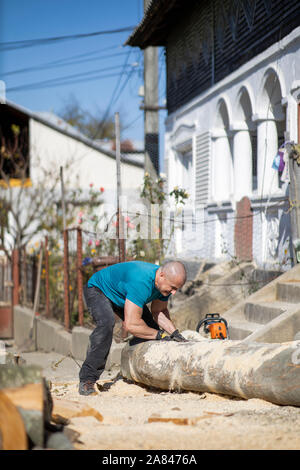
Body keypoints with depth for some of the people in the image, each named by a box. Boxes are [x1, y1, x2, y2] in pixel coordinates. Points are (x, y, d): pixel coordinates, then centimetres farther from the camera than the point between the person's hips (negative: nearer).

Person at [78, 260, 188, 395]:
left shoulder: (165, 283, -17)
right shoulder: (141, 282, -43)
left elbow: (159, 312, 0)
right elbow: (131, 324, -44)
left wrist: (174, 332, -16)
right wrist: (159, 335, -32)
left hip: (122, 294, 9)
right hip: (98, 290, -9)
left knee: (150, 327, -3)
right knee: (106, 324, -34)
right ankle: (86, 381, -31)